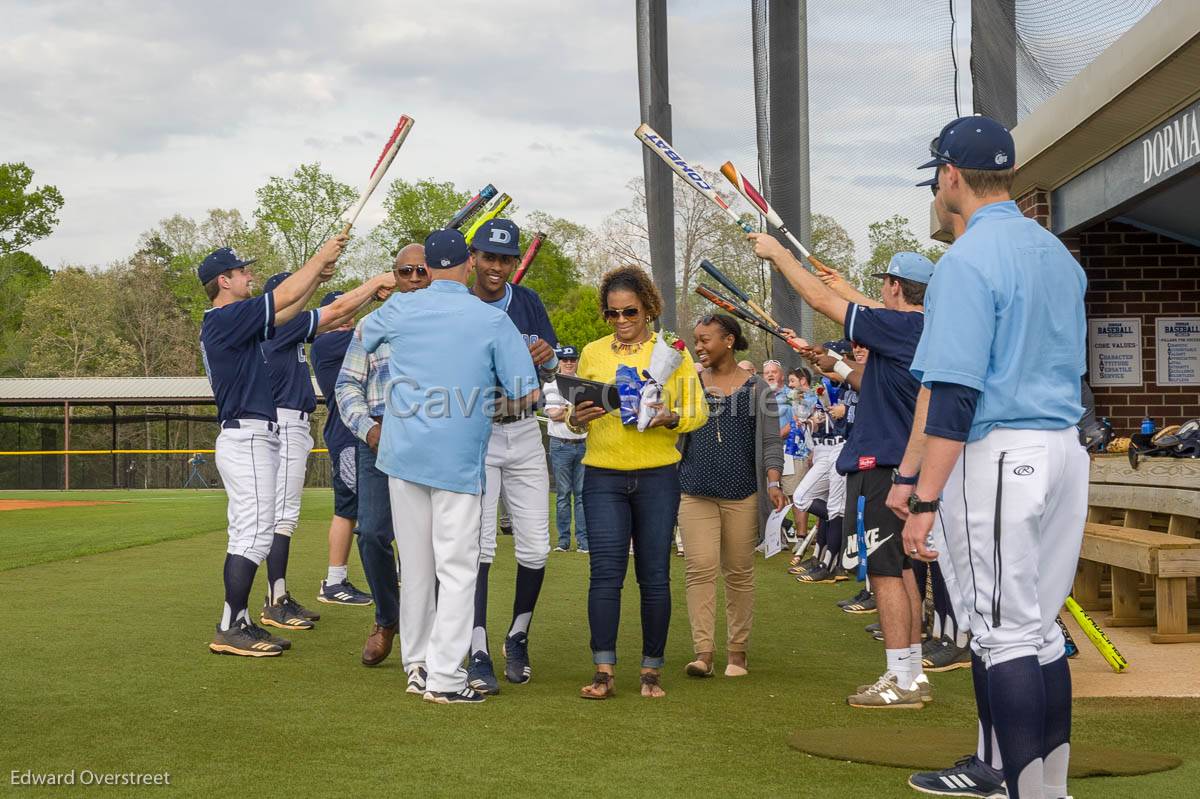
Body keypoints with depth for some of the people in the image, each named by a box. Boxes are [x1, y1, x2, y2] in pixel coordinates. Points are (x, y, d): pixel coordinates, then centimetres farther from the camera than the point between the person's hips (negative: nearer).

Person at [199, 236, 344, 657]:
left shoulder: (232, 321, 17)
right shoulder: (225, 318, -13)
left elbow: (284, 313, 25)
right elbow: (286, 296, -15)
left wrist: (317, 276, 18)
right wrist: (320, 256, -3)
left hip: (251, 439, 11)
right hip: (246, 438, -11)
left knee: (247, 536, 12)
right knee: (255, 534, -11)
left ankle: (238, 623, 16)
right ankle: (230, 630, -10)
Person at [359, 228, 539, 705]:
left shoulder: (401, 309, 4)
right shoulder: (492, 320, -4)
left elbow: (363, 333, 27)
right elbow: (527, 394, -6)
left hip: (402, 452, 4)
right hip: (460, 458, -4)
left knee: (415, 564, 13)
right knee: (457, 568, -1)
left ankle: (417, 662, 22)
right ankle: (443, 677, -5)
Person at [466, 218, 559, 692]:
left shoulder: (527, 302, 6)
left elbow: (550, 371, 6)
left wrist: (547, 358, -17)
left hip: (524, 435, 3)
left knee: (535, 548, 3)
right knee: (478, 547, -7)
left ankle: (518, 639, 22)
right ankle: (478, 655, -4)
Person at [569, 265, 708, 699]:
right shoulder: (592, 353, 9)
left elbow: (699, 411, 3)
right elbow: (577, 414, 14)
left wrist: (670, 417, -17)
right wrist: (577, 417, -8)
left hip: (657, 475, -1)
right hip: (603, 474, 1)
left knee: (654, 575, 2)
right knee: (605, 571, -7)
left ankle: (652, 670, 12)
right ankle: (603, 671, -5)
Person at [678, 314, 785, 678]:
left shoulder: (756, 388, 4)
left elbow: (770, 440, 2)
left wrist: (773, 481, -10)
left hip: (742, 494, -1)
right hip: (695, 491, 1)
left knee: (739, 572, 6)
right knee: (700, 567, -8)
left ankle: (737, 651, 16)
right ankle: (703, 652, -8)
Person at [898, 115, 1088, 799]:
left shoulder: (968, 261, -13)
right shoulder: (1059, 253, 13)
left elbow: (953, 396, -20)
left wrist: (925, 498, -19)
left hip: (996, 458, -8)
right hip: (1067, 452, 8)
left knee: (1005, 634, -4)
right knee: (1041, 628, 14)